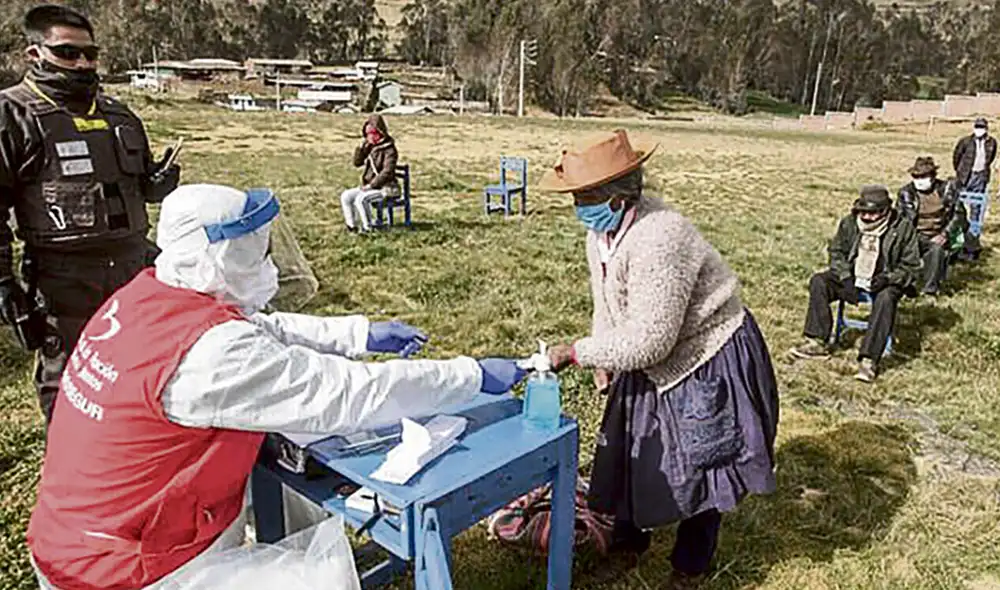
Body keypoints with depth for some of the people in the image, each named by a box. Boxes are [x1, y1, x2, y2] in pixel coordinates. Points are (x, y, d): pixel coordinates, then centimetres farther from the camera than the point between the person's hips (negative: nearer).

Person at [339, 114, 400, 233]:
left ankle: (367, 228, -18)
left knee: (361, 199, -31)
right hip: (369, 186, 8)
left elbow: (387, 173, -21)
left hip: (385, 188, -8)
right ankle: (352, 227, 0)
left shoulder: (389, 149, -14)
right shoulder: (370, 147, 11)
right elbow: (357, 162, 12)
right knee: (345, 196, -6)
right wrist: (362, 147, -3)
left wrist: (371, 185, -23)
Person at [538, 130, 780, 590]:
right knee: (631, 446, 18)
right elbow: (608, 304, 8)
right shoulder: (601, 229, -6)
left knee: (698, 462, 6)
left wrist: (578, 353, -28)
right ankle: (629, 537, 42)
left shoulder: (657, 240, -35)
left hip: (708, 360, -9)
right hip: (654, 363, 9)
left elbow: (649, 340, -34)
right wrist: (603, 362, 5)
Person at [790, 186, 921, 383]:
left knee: (885, 299, -36)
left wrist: (887, 278, -24)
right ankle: (817, 343, -17)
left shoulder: (903, 228, -9)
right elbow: (836, 252, 8)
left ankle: (868, 360, -36)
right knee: (819, 282, -19)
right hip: (852, 277, 4)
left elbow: (910, 267, -5)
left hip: (885, 281, -4)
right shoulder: (849, 223, -1)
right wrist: (845, 277, -10)